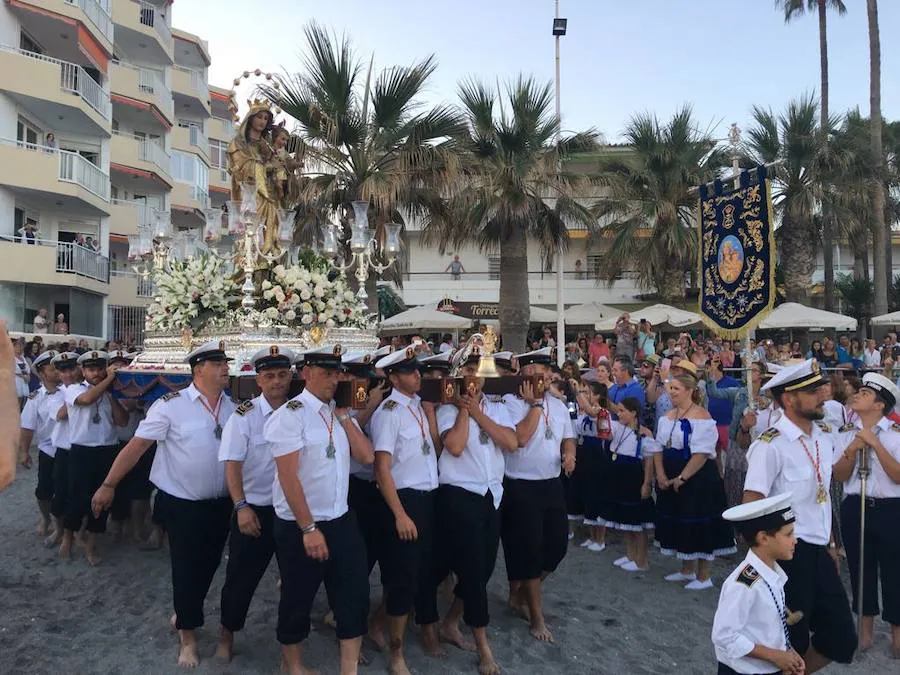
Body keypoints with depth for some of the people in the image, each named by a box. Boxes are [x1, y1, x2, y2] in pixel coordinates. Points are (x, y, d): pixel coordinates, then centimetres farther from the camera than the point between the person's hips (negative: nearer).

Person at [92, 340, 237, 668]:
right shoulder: (171, 405, -14)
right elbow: (137, 445, -12)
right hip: (182, 504, -5)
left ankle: (185, 614, 45)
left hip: (220, 503, 5)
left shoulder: (233, 407, 0)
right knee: (186, 568, 7)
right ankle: (188, 636, 28)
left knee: (208, 565, 18)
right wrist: (109, 485, -12)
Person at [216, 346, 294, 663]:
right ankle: (227, 634, 32)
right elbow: (232, 465, -14)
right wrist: (241, 507, -21)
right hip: (255, 509, -3)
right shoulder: (244, 415, -10)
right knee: (242, 576, 8)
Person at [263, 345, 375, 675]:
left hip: (342, 520, 6)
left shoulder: (341, 413, 7)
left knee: (355, 595, 7)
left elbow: (366, 456, -3)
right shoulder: (290, 414, -14)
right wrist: (308, 528, -17)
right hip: (299, 526, -6)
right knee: (298, 599, 13)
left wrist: (343, 415, -8)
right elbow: (288, 476, -18)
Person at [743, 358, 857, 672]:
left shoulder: (825, 436, 5)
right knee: (792, 645, 8)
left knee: (842, 640, 14)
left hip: (820, 552, 7)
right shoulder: (770, 446, -19)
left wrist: (830, 543, 18)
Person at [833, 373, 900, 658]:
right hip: (854, 508, 4)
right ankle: (866, 630, 31)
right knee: (860, 569, 14)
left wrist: (875, 443, -20)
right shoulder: (847, 432, 3)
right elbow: (839, 475, 1)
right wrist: (852, 450, -14)